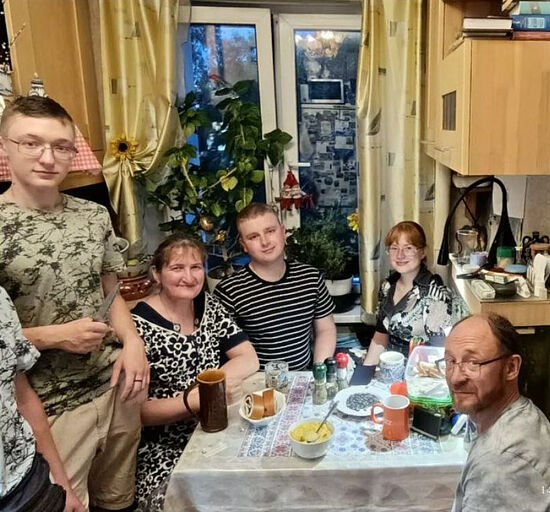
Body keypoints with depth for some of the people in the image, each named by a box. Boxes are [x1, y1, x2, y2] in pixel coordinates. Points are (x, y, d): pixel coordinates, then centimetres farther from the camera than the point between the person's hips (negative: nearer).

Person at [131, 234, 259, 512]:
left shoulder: (207, 304, 3)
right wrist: (194, 400, -29)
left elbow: (249, 359, -1)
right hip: (165, 452, -5)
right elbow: (136, 410, -15)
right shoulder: (139, 326, -14)